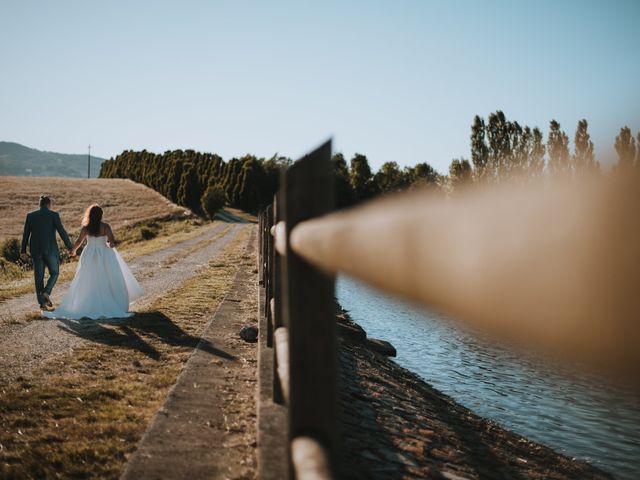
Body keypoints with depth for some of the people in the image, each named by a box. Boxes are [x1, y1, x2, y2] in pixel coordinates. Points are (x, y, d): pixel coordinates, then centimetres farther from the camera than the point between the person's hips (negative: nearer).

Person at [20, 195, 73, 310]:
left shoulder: (30, 215, 4)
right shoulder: (54, 215, -7)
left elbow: (25, 234, 7)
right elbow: (62, 232, -11)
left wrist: (23, 251, 14)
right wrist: (70, 248, -5)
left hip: (36, 250, 3)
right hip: (51, 249, -3)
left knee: (39, 276, 10)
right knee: (54, 273, 14)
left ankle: (41, 302, 8)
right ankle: (46, 293, -8)